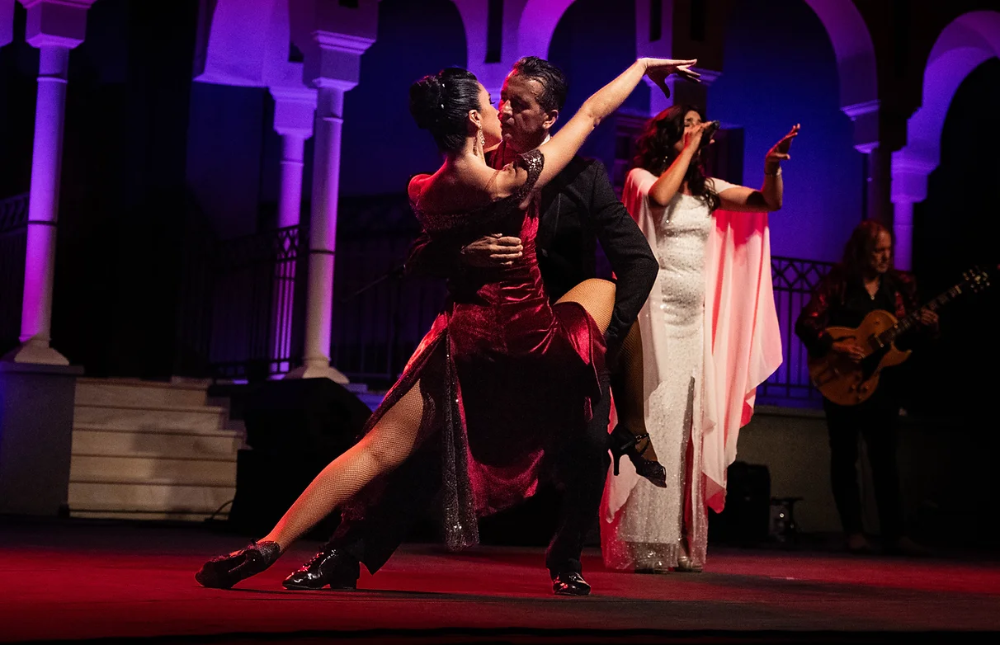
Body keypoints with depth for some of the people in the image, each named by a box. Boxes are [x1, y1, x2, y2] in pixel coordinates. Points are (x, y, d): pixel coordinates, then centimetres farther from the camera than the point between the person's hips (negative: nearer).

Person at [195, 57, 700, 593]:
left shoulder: (422, 193, -2)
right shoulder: (514, 181, -14)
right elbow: (592, 112, -1)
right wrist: (642, 65, 12)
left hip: (463, 342, 3)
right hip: (531, 347, -3)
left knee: (379, 451, 4)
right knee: (607, 286, 23)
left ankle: (268, 547, -5)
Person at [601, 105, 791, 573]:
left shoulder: (707, 189, 16)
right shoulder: (641, 177, 1)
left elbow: (769, 203, 14)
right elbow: (659, 197, -22)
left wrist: (772, 166, -4)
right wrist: (687, 149, -12)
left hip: (695, 318, 6)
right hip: (656, 312, -6)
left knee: (689, 426, 4)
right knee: (654, 419, -11)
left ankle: (681, 543, 7)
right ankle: (643, 545, -9)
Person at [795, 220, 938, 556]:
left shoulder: (900, 285, 6)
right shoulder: (837, 282, -5)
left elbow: (908, 337, 7)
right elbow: (805, 324, -10)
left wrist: (926, 327, -13)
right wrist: (835, 346, -22)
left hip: (883, 381, 3)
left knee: (885, 459, 3)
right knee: (844, 457, 4)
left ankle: (894, 533, 6)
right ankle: (853, 531, 11)